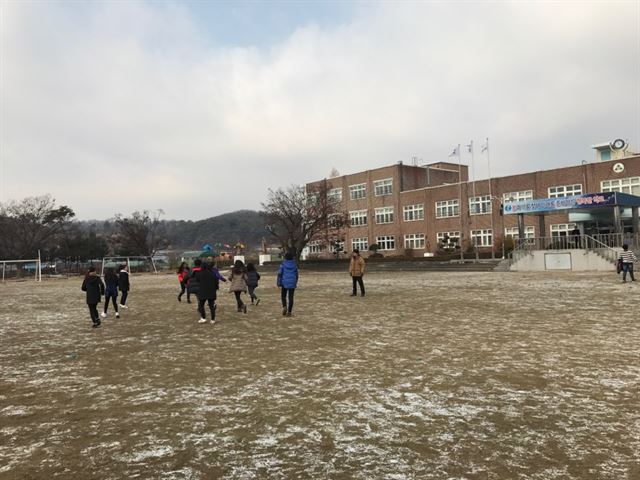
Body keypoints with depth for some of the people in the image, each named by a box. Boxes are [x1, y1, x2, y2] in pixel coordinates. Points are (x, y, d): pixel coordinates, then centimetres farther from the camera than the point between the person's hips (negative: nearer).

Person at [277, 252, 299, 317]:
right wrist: (295, 284, 21)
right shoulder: (294, 265, 3)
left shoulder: (283, 265, -5)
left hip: (285, 283, -2)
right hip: (292, 283, 2)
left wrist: (279, 284, -5)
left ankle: (284, 307, -6)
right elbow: (296, 275, 9)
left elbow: (279, 274, -9)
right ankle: (289, 312, 1)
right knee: (291, 297, 6)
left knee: (283, 296, 16)